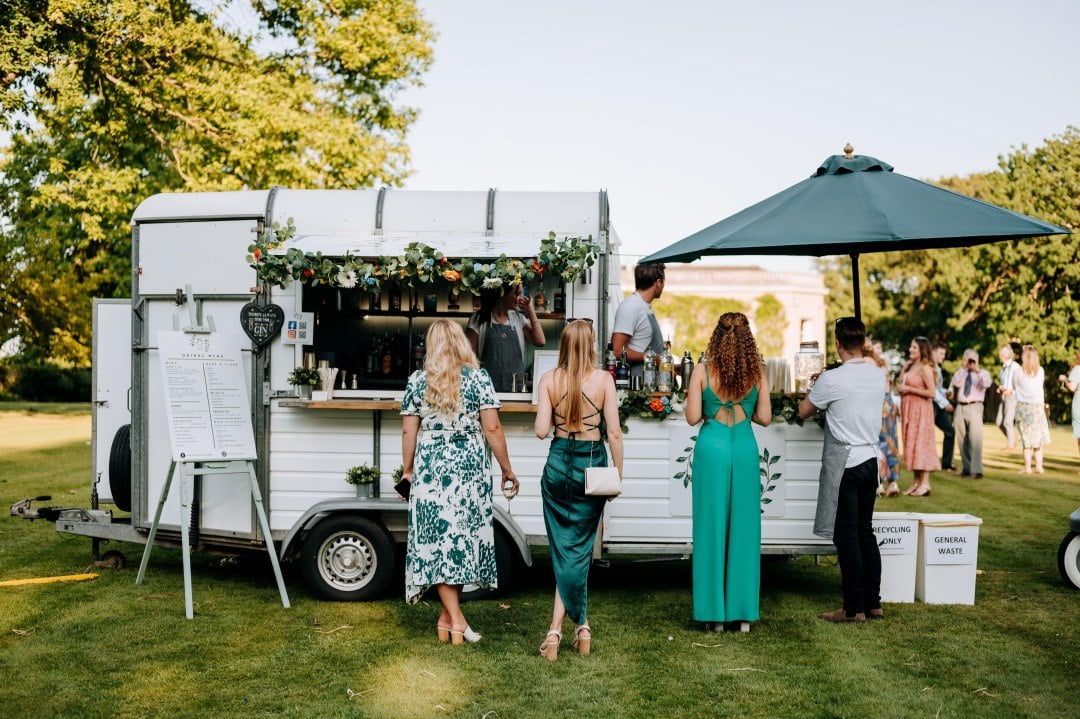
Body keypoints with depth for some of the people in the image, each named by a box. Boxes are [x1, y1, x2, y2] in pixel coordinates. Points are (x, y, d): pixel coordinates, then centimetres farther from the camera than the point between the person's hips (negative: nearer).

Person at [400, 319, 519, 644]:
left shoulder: (417, 381, 2)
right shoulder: (479, 377, -3)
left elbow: (408, 431, 3)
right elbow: (492, 428, -6)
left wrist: (408, 470, 15)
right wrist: (507, 470, 3)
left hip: (429, 467, 1)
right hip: (469, 465, -1)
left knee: (437, 535, 4)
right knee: (464, 533, 9)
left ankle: (454, 618, 0)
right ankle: (449, 615, 16)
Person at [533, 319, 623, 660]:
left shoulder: (549, 379, -3)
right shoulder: (603, 379, -7)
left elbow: (541, 430, -7)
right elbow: (614, 432, -8)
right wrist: (618, 474, 2)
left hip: (558, 464, 1)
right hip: (592, 464, -1)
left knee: (564, 549, 10)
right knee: (578, 549, 8)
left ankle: (580, 625, 8)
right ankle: (556, 629, 9)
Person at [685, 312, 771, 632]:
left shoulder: (703, 370, -7)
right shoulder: (757, 372, -1)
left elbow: (692, 417, -7)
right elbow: (764, 418, 1)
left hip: (712, 449, -2)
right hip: (745, 449, 2)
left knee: (712, 527, 6)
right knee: (744, 528, 9)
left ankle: (715, 611, 11)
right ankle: (743, 612, 14)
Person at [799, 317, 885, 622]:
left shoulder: (832, 380, -15)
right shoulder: (878, 375, 5)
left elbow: (803, 411, -2)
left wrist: (814, 389, 16)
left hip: (844, 463, -7)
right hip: (870, 459, 7)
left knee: (847, 536, -1)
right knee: (865, 531, 14)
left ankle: (854, 608, 4)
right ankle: (873, 603, 19)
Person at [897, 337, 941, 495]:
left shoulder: (925, 368, -11)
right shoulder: (909, 366, 13)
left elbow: (931, 392, -17)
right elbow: (900, 383, 11)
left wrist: (909, 389, -15)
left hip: (920, 410, -8)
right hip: (908, 410, 8)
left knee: (921, 442, -7)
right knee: (911, 444, 8)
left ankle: (925, 484, -5)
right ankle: (917, 482, 13)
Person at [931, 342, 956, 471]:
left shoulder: (938, 369, 17)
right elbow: (931, 389, -17)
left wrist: (946, 392, 3)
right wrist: (945, 403, -15)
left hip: (940, 405, 10)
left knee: (950, 431, 9)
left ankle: (946, 464, 16)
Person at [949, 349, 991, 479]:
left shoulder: (983, 373, 9)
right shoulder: (960, 373, 18)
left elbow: (987, 384, -13)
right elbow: (955, 383, -3)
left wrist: (977, 370, -23)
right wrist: (963, 369, -8)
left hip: (974, 407, -4)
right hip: (960, 408, 4)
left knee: (976, 438, -14)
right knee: (962, 440, 6)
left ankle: (977, 470, -18)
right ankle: (967, 468, 15)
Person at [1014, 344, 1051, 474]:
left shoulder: (1019, 372, -8)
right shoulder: (1040, 371, -3)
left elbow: (1014, 386, 5)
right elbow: (1042, 384, 11)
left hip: (1023, 406, -1)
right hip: (1038, 406, 1)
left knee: (1026, 438, 4)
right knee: (1038, 438, 10)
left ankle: (1027, 467, 5)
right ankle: (1039, 466, 10)